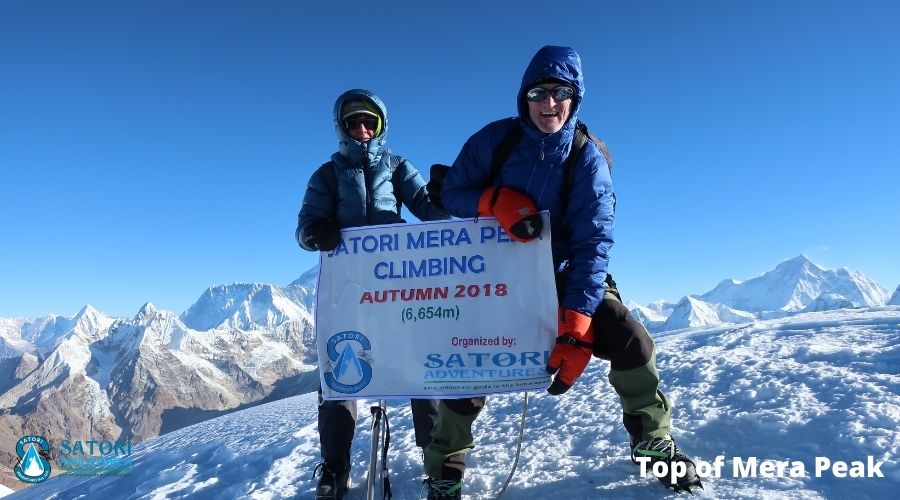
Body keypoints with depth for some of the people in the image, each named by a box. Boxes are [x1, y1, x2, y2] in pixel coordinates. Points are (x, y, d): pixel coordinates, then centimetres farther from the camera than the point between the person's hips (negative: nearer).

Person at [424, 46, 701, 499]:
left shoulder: (588, 159, -13)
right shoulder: (494, 139, -11)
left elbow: (593, 242, -21)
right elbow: (451, 193, -6)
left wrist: (574, 329, -30)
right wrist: (495, 200, -30)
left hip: (562, 274, 1)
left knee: (631, 343, -11)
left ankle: (653, 442, 18)